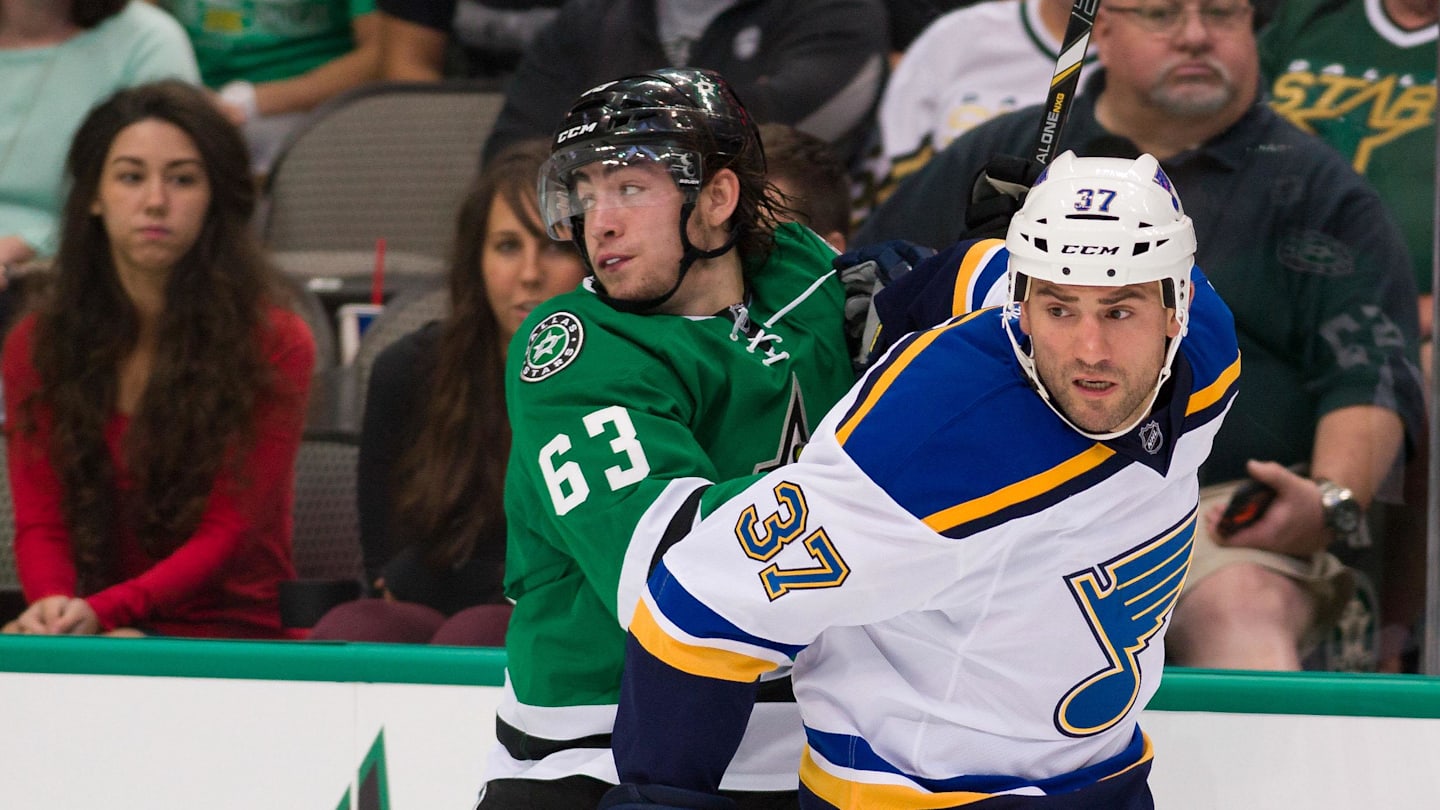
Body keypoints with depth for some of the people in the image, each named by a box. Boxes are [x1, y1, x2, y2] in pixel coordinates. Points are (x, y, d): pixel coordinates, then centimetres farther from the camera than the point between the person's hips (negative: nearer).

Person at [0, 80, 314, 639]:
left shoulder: (274, 346, -4)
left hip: (233, 636, -4)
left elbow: (226, 535, -8)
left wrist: (101, 612, -25)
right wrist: (53, 604, -22)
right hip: (95, 633, 4)